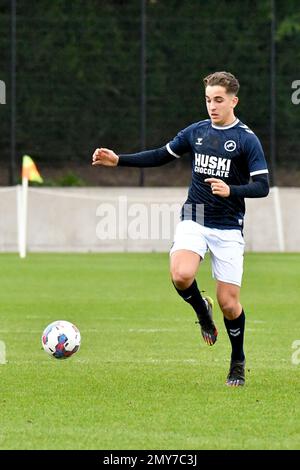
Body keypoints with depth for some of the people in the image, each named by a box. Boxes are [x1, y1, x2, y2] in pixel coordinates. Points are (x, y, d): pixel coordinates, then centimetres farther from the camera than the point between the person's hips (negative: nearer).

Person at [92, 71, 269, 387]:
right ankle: (202, 311, 7)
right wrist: (118, 160, 10)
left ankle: (238, 362, 23)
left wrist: (231, 190, -26)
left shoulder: (247, 140, -6)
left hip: (228, 228, -3)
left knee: (228, 303, -2)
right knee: (181, 275, -28)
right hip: (194, 220, 3)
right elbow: (161, 156, 18)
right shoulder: (196, 132, 7)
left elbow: (262, 186, -9)